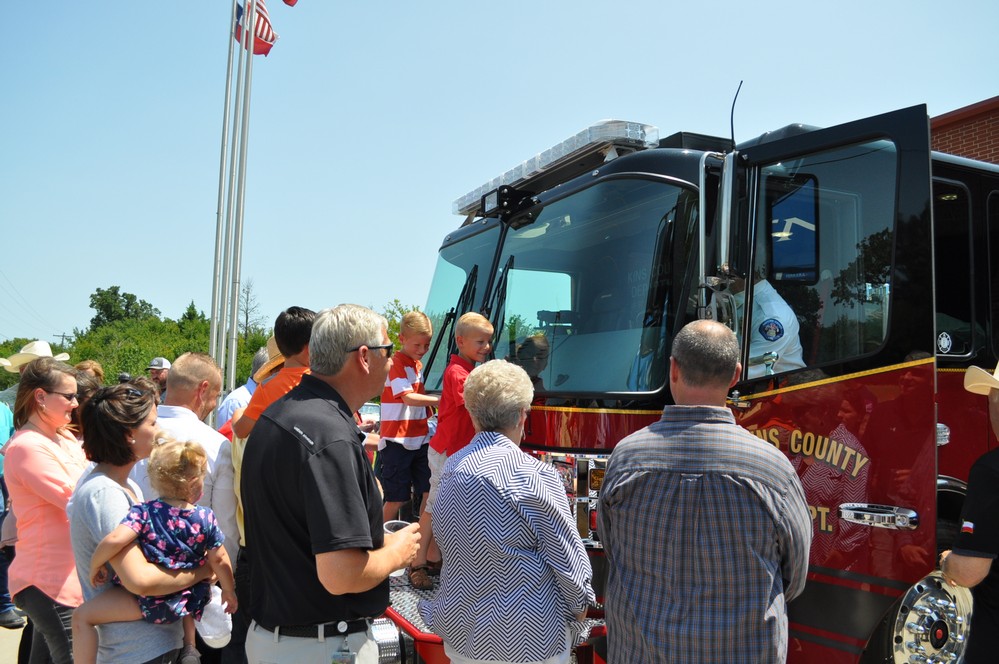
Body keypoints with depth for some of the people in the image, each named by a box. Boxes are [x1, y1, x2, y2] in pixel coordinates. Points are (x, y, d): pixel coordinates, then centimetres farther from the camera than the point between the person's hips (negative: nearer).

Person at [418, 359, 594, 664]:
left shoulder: (451, 467, -2)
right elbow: (568, 556, -14)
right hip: (526, 639, -5)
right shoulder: (533, 476, -21)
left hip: (462, 628, 6)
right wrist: (580, 606, 1)